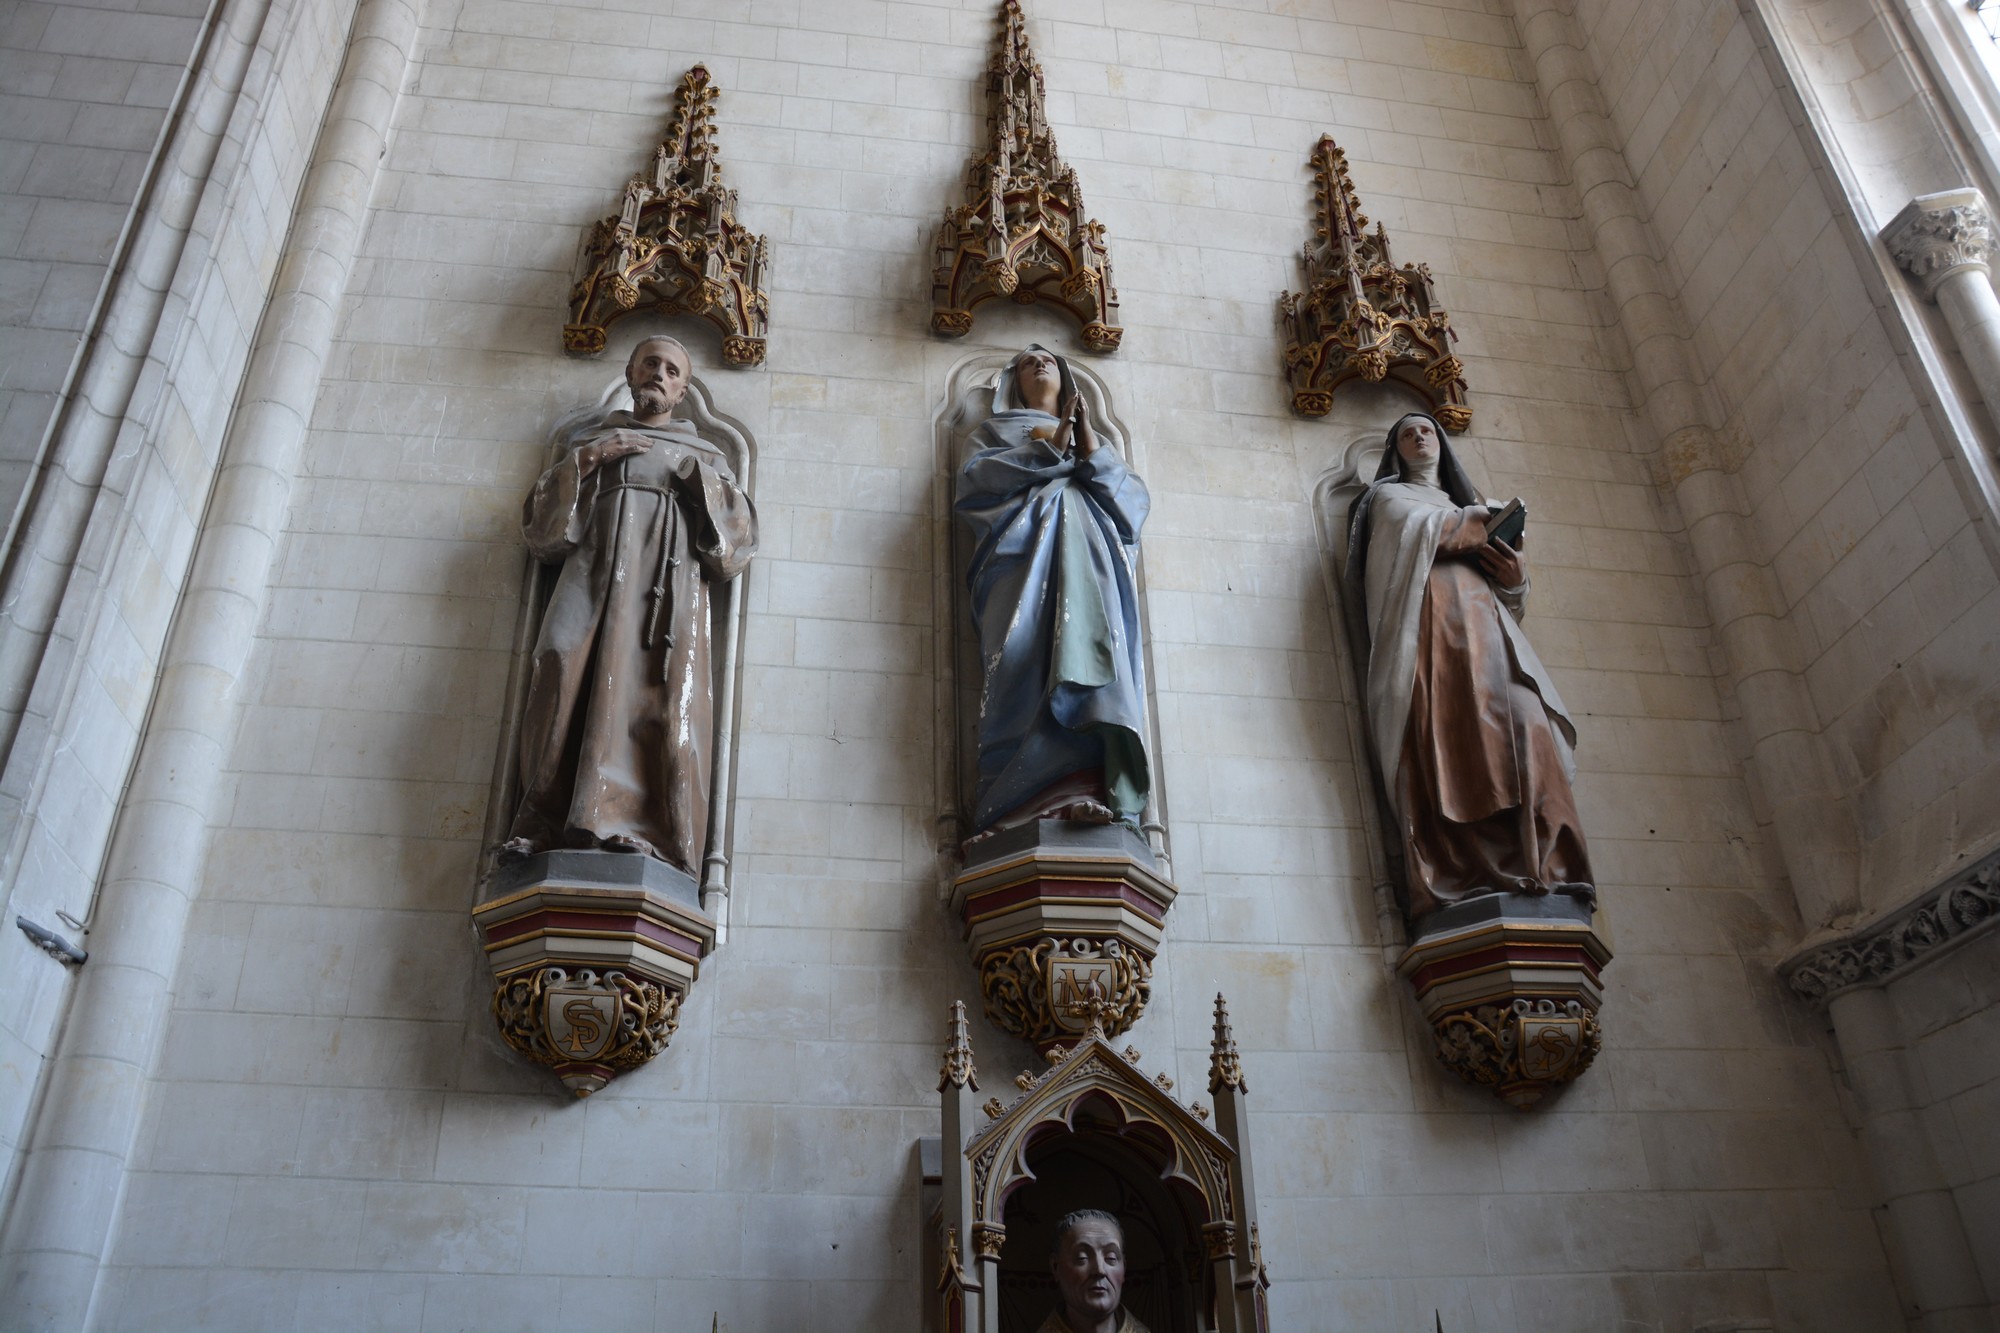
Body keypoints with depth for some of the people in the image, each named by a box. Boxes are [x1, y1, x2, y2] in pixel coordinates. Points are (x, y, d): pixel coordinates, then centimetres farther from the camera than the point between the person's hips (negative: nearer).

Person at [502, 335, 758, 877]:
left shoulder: (705, 455, 31)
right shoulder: (588, 440, 32)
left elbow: (737, 534, 16)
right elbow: (541, 526, 19)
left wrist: (693, 471, 4)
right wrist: (583, 461, 5)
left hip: (669, 583, 0)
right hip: (593, 572, 1)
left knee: (661, 697, -26)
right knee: (568, 676, -26)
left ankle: (642, 832, -38)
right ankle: (546, 830, -32)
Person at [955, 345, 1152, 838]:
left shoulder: (1090, 434, 37)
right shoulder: (997, 429, 31)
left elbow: (1133, 496, 19)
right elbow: (975, 478, 8)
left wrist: (1089, 447, 5)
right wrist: (1049, 449, 2)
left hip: (1090, 558, 2)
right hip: (1027, 548, -2)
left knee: (1091, 642, -27)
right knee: (1033, 653, -30)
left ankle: (1098, 789, -43)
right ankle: (1046, 789, -47)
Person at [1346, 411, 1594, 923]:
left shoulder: (1464, 502, 37)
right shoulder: (1390, 495, 23)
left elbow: (1504, 593, 27)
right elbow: (1423, 528, -2)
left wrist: (1516, 579, 4)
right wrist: (1479, 519, 15)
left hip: (1485, 624, 5)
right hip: (1432, 620, -5)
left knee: (1522, 725, -19)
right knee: (1448, 734, -24)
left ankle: (1543, 867, -30)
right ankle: (1466, 875, -35)